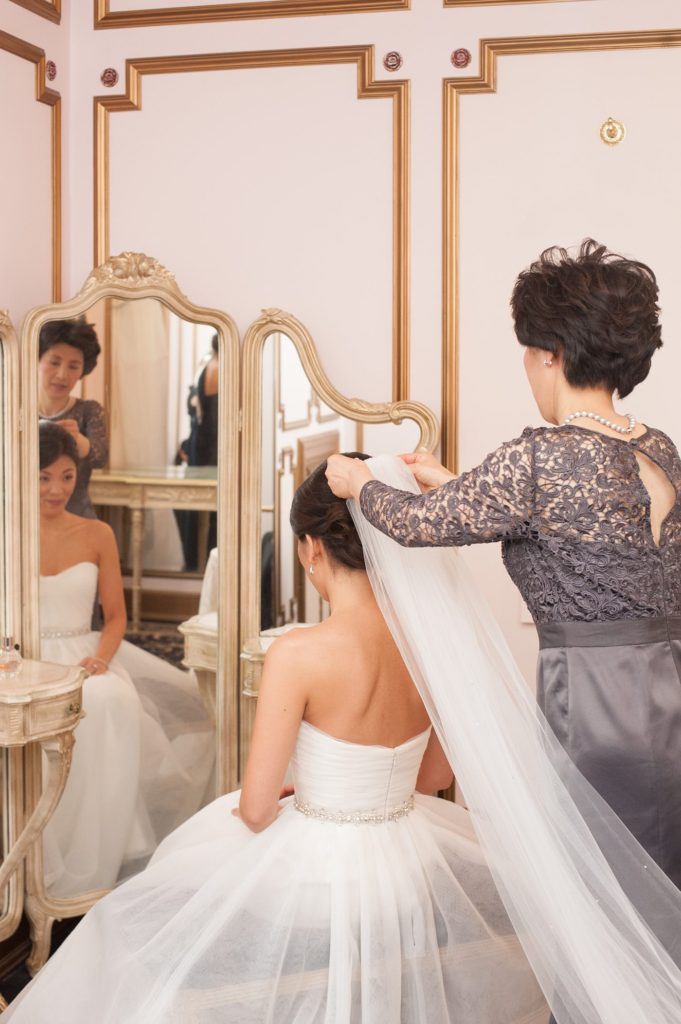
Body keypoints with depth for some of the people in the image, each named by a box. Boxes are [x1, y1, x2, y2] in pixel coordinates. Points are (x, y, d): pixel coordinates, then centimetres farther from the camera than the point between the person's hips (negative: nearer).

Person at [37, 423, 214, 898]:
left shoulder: (97, 534, 9)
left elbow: (116, 614, 9)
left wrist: (100, 657, -11)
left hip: (85, 656, 2)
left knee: (114, 703, -33)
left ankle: (93, 859, -22)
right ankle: (46, 863, -21)